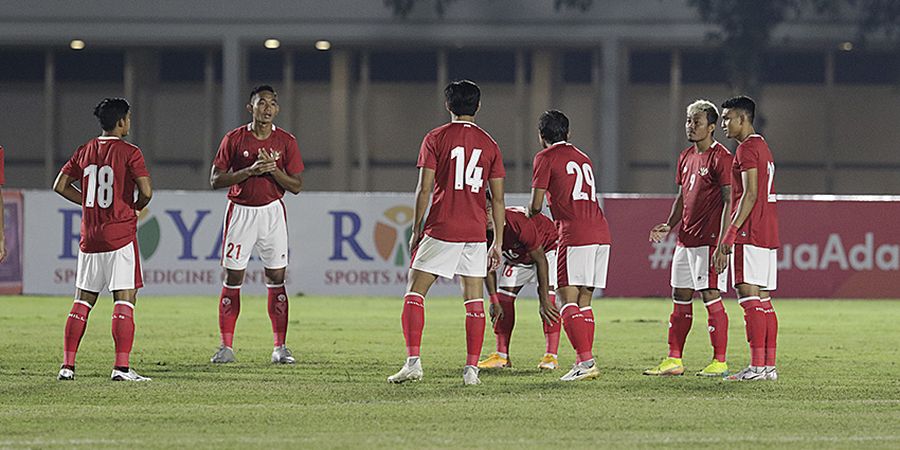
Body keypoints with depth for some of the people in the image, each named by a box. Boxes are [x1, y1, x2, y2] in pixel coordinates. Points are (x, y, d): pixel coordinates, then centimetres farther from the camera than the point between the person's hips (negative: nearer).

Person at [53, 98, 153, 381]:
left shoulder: (84, 152, 9)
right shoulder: (129, 153, -8)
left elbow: (60, 185, 11)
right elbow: (146, 191, -15)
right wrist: (137, 206, 6)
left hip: (90, 238, 5)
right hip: (120, 235, -5)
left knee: (83, 300, 12)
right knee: (125, 298, -5)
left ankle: (67, 365, 10)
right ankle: (121, 367, -12)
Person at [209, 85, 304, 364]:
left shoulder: (286, 141, 2)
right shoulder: (234, 139, -1)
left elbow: (296, 185, 2)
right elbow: (215, 180, -5)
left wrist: (273, 169, -15)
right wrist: (250, 171, -16)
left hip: (272, 212, 1)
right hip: (240, 212, -1)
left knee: (276, 279, 0)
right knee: (232, 279, -1)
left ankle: (280, 347, 3)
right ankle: (226, 347, 3)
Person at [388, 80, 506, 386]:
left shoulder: (435, 139, -1)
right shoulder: (489, 144, 8)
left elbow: (424, 189, -5)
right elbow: (497, 198, 6)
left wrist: (416, 230, 3)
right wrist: (498, 242, 11)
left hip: (440, 230, -3)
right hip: (475, 231, 3)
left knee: (414, 292, 2)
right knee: (474, 299, 8)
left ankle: (413, 361, -9)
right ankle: (472, 368, 4)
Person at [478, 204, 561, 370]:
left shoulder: (520, 225, -43)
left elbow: (540, 260, -34)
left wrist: (545, 301, -33)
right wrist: (494, 301, -12)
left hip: (547, 247, -6)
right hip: (517, 256, 6)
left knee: (548, 295, -22)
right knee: (504, 297, -1)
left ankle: (551, 356, -23)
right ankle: (502, 356, 4)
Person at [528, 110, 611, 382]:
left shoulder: (546, 157, 3)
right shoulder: (583, 158, 25)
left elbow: (537, 204, 0)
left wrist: (530, 214, 23)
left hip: (575, 234, -7)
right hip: (601, 232, 7)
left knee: (567, 298, -8)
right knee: (584, 300, 11)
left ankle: (585, 361, -19)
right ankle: (586, 362, 7)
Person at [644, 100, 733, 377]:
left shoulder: (720, 158, -10)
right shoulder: (686, 158, 16)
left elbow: (729, 201, -14)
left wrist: (723, 242, -20)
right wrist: (669, 226, 10)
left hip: (708, 240, -9)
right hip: (685, 239, 9)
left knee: (711, 297, -8)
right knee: (680, 298, 10)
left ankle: (720, 362, -3)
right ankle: (674, 360, 14)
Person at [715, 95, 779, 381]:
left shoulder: (747, 148, -10)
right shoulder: (763, 147, 21)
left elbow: (750, 194, -18)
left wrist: (730, 234, -19)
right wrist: (732, 235, 23)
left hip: (750, 233, -10)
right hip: (768, 234, 10)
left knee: (749, 295, -11)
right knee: (763, 299, 9)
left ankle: (757, 366, -16)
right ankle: (769, 365, 8)